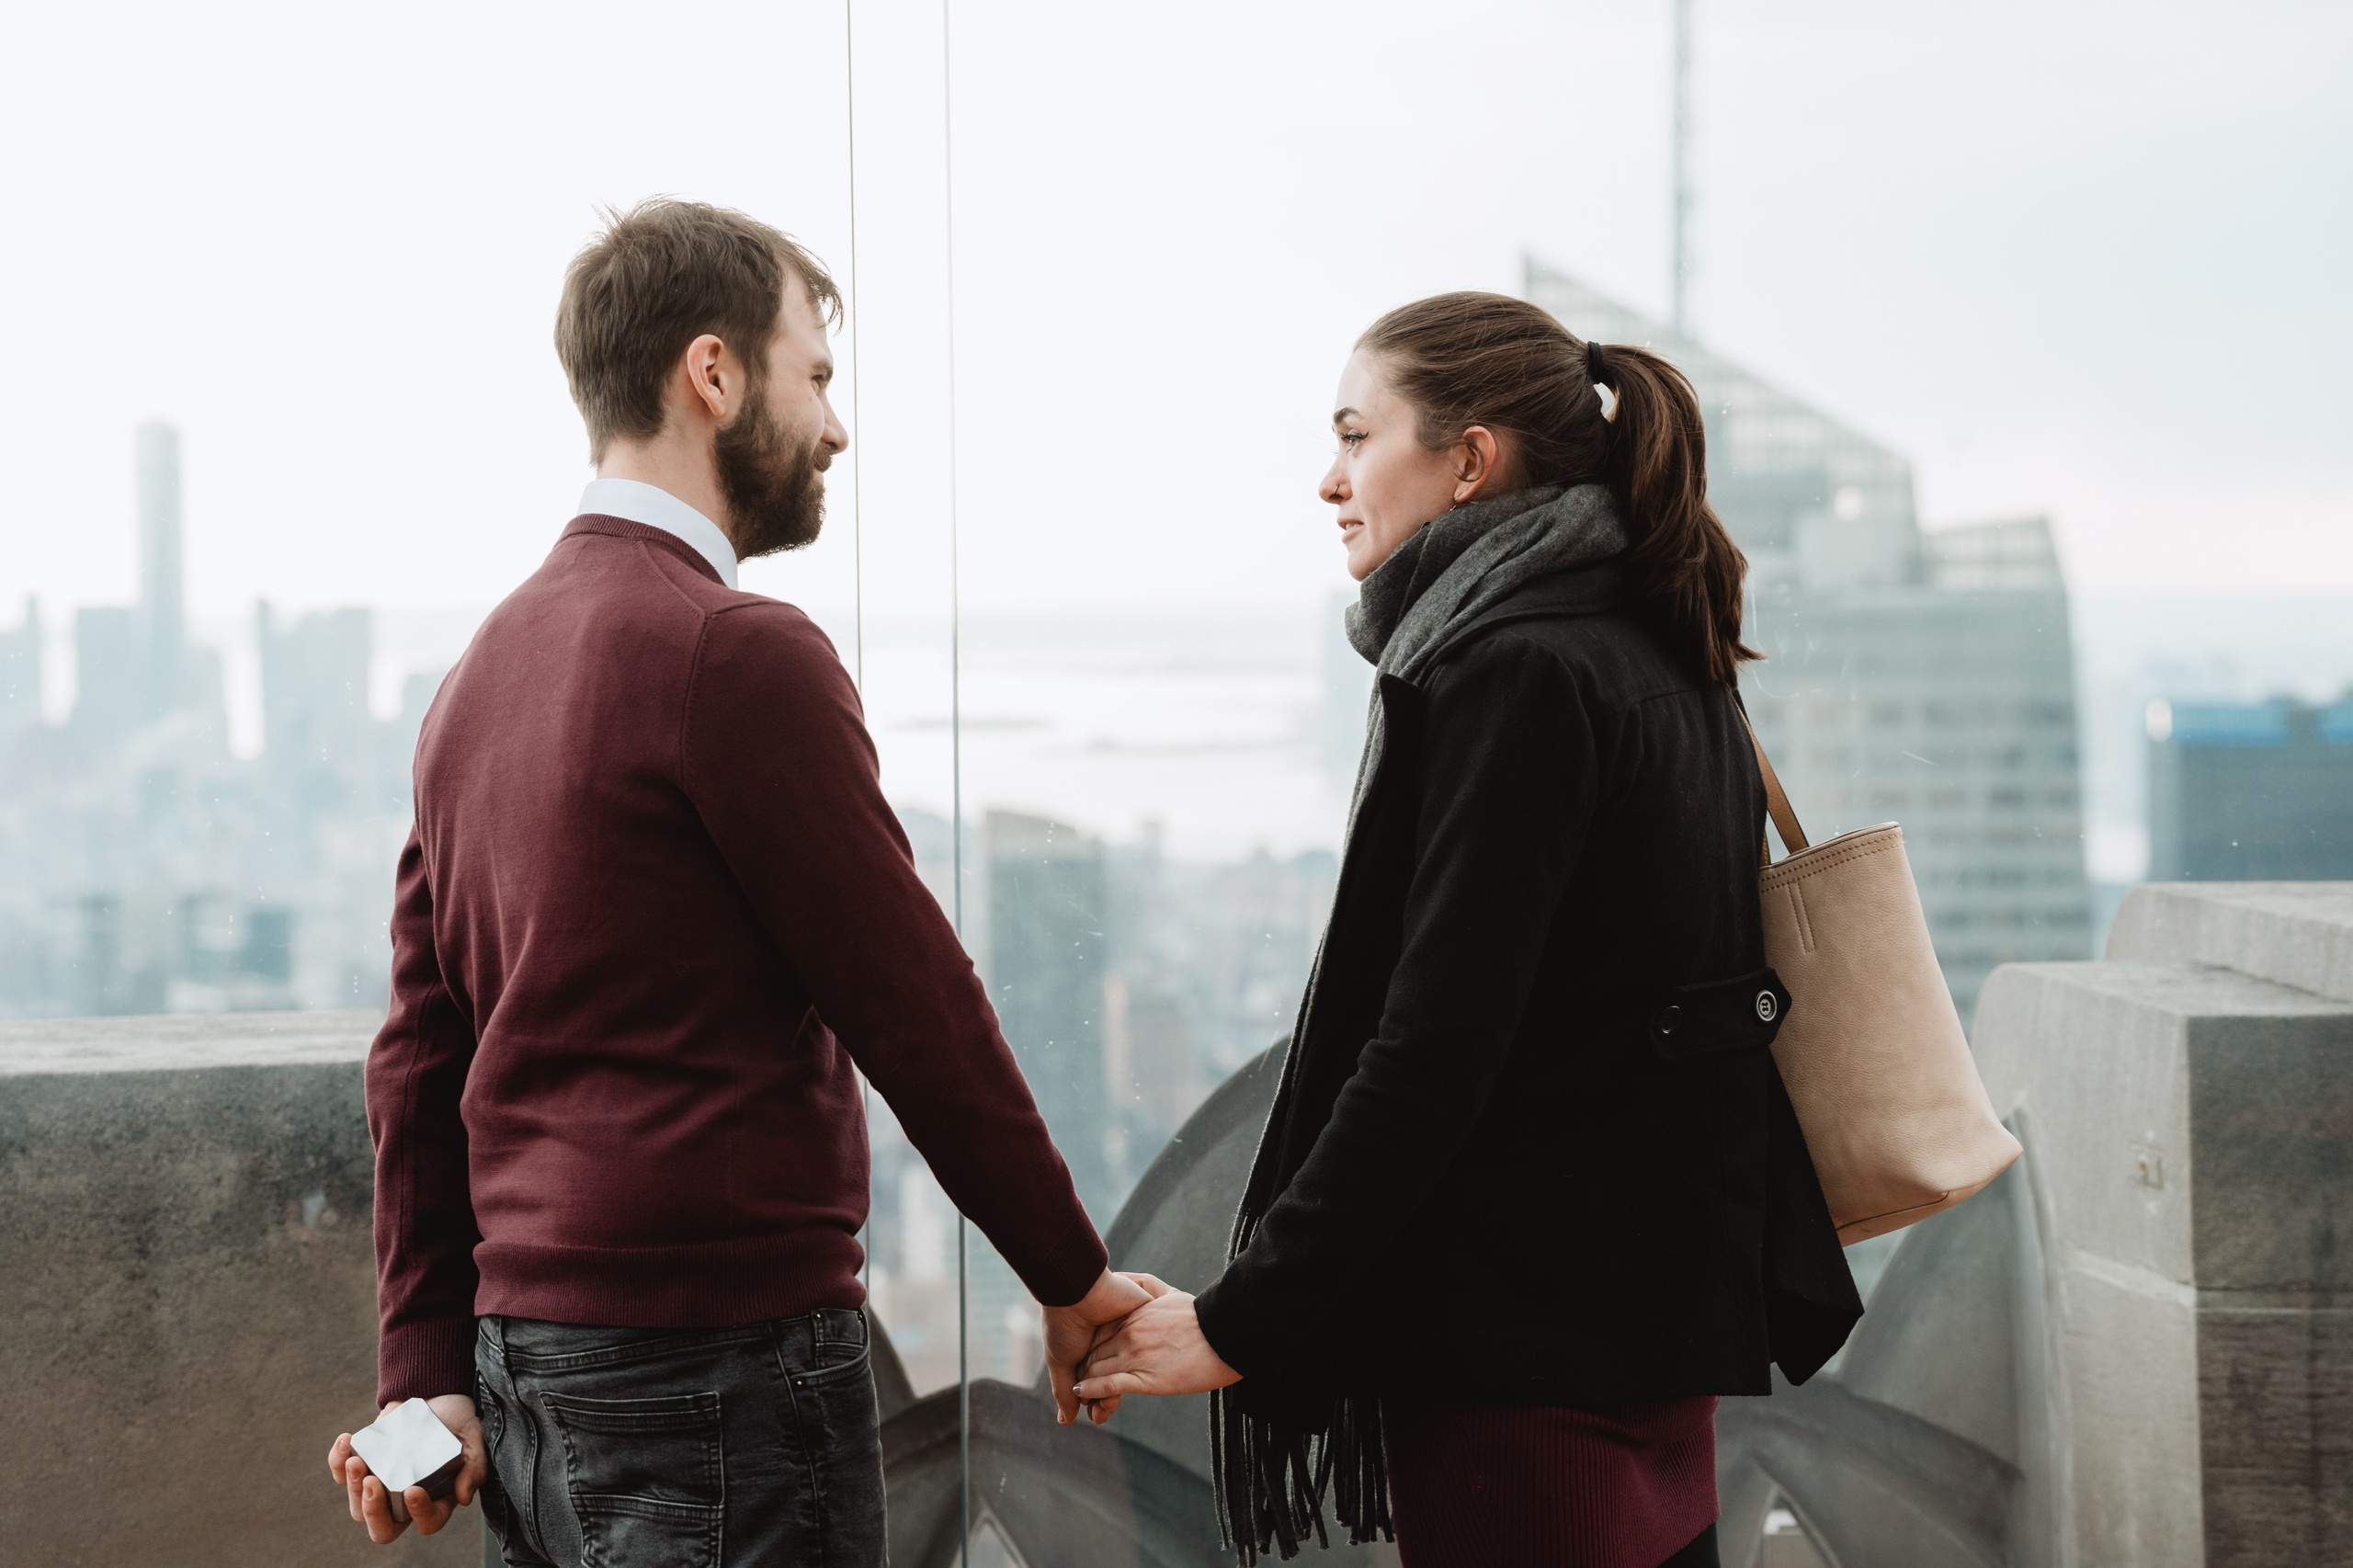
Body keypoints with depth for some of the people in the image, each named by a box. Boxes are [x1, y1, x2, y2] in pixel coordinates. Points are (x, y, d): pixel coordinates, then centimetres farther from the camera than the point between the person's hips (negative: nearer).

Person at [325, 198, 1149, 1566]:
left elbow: (419, 1059, 13)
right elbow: (915, 1006, -11)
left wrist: (431, 1377, 12)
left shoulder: (487, 668, 13)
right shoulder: (739, 654, -13)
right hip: (719, 1354, -8)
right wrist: (1073, 1277, 0)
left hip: (530, 1353, 9)